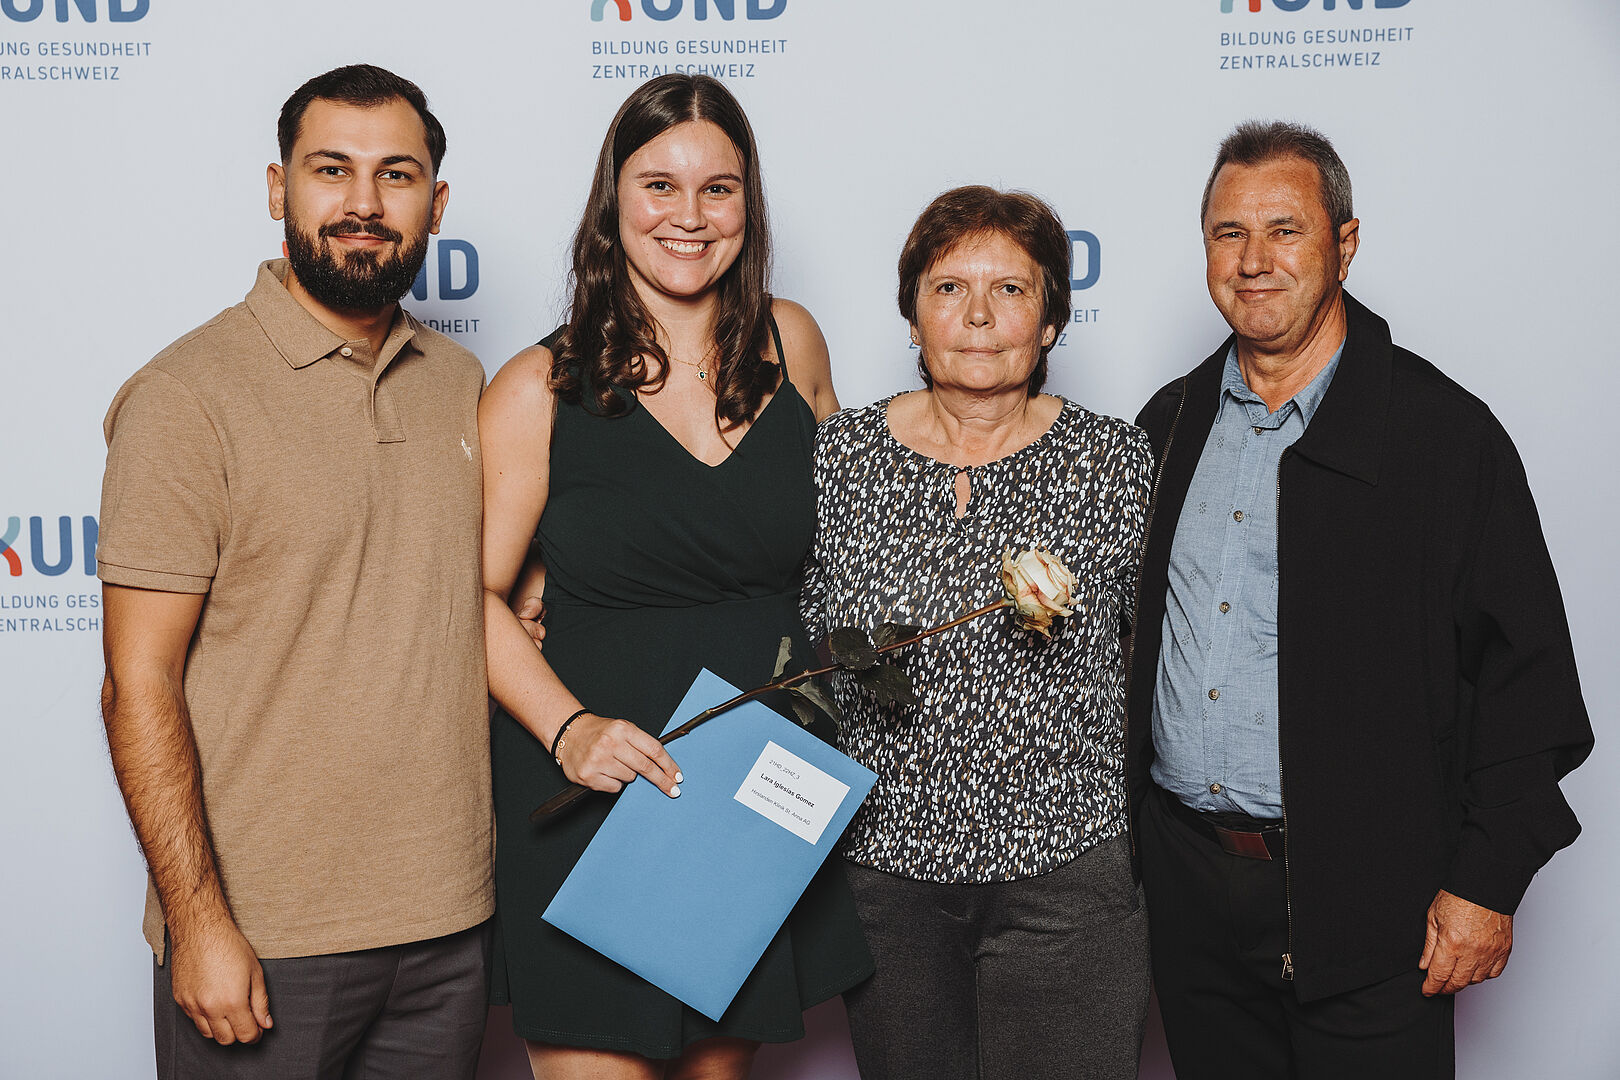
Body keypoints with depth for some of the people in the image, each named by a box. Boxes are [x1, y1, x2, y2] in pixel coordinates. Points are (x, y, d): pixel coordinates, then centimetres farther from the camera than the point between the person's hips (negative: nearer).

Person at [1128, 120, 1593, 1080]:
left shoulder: (1446, 434, -7)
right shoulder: (1169, 425, 8)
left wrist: (1488, 883, -10)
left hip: (1364, 896, -4)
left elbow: (1526, 676, -8)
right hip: (1187, 886, 4)